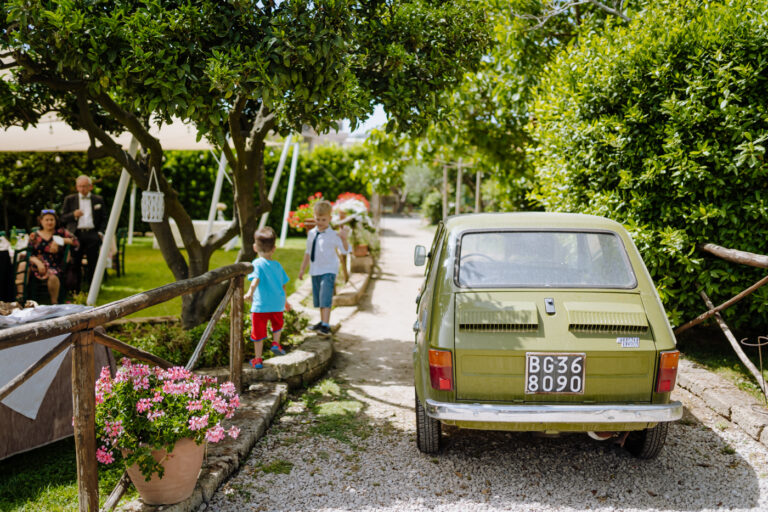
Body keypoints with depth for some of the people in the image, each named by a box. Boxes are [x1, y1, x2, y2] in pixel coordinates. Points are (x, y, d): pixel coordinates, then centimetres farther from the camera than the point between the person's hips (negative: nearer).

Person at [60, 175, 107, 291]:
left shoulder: (98, 200, 12)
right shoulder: (69, 199, 11)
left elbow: (103, 219, 12)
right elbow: (62, 218, 8)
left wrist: (100, 232, -1)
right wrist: (73, 215, -11)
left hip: (92, 234, 0)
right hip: (76, 235, 0)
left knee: (93, 262, 0)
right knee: (75, 263, 0)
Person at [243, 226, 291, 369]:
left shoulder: (257, 263, -6)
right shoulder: (277, 265, 8)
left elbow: (256, 279, -26)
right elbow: (283, 285, 16)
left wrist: (250, 292, -39)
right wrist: (285, 301, 30)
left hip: (260, 305, -4)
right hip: (277, 304, 4)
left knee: (259, 332, 6)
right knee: (277, 325, 33)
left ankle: (257, 359, 12)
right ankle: (276, 343, 21)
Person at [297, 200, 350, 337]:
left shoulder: (333, 235, -10)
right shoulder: (311, 233, 9)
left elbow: (345, 250, -19)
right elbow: (308, 252, 18)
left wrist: (344, 239, -37)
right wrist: (302, 269, 20)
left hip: (328, 270, -6)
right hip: (315, 270, 7)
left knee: (325, 298, -16)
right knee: (319, 299, 16)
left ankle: (325, 326, -20)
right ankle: (322, 321, 31)